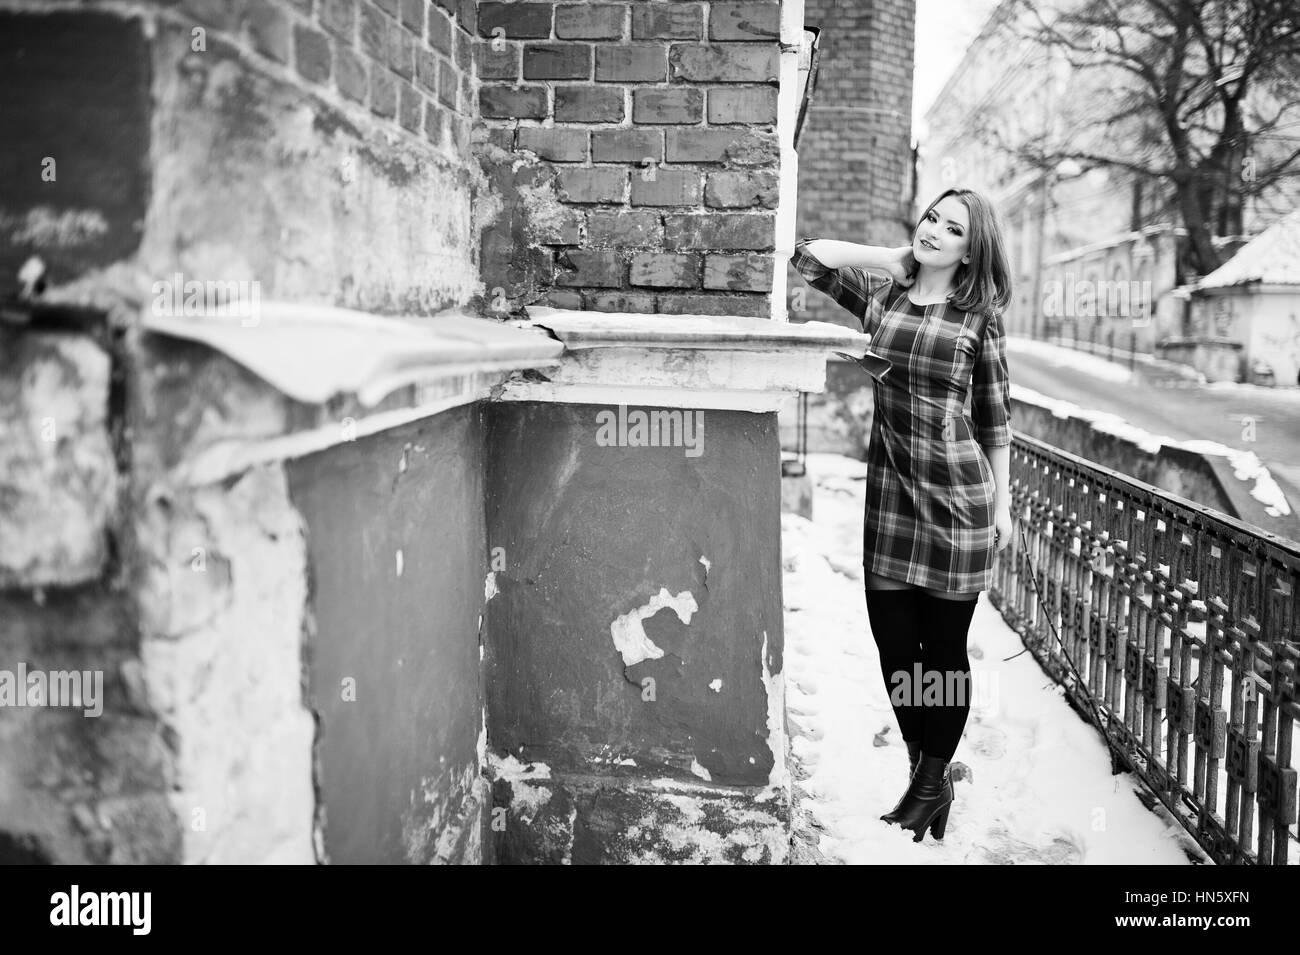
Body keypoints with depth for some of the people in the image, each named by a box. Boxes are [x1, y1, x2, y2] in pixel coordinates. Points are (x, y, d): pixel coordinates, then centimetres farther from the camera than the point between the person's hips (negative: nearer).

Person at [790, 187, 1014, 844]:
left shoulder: (978, 317, 0)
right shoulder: (882, 294, 8)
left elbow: (995, 418, 4)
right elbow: (808, 258, 3)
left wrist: (1002, 504, 3)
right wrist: (891, 258, 3)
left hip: (957, 495, -3)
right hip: (889, 493, 3)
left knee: (943, 648, 5)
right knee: (894, 644, 6)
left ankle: (934, 782, 24)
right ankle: (922, 771, 27)